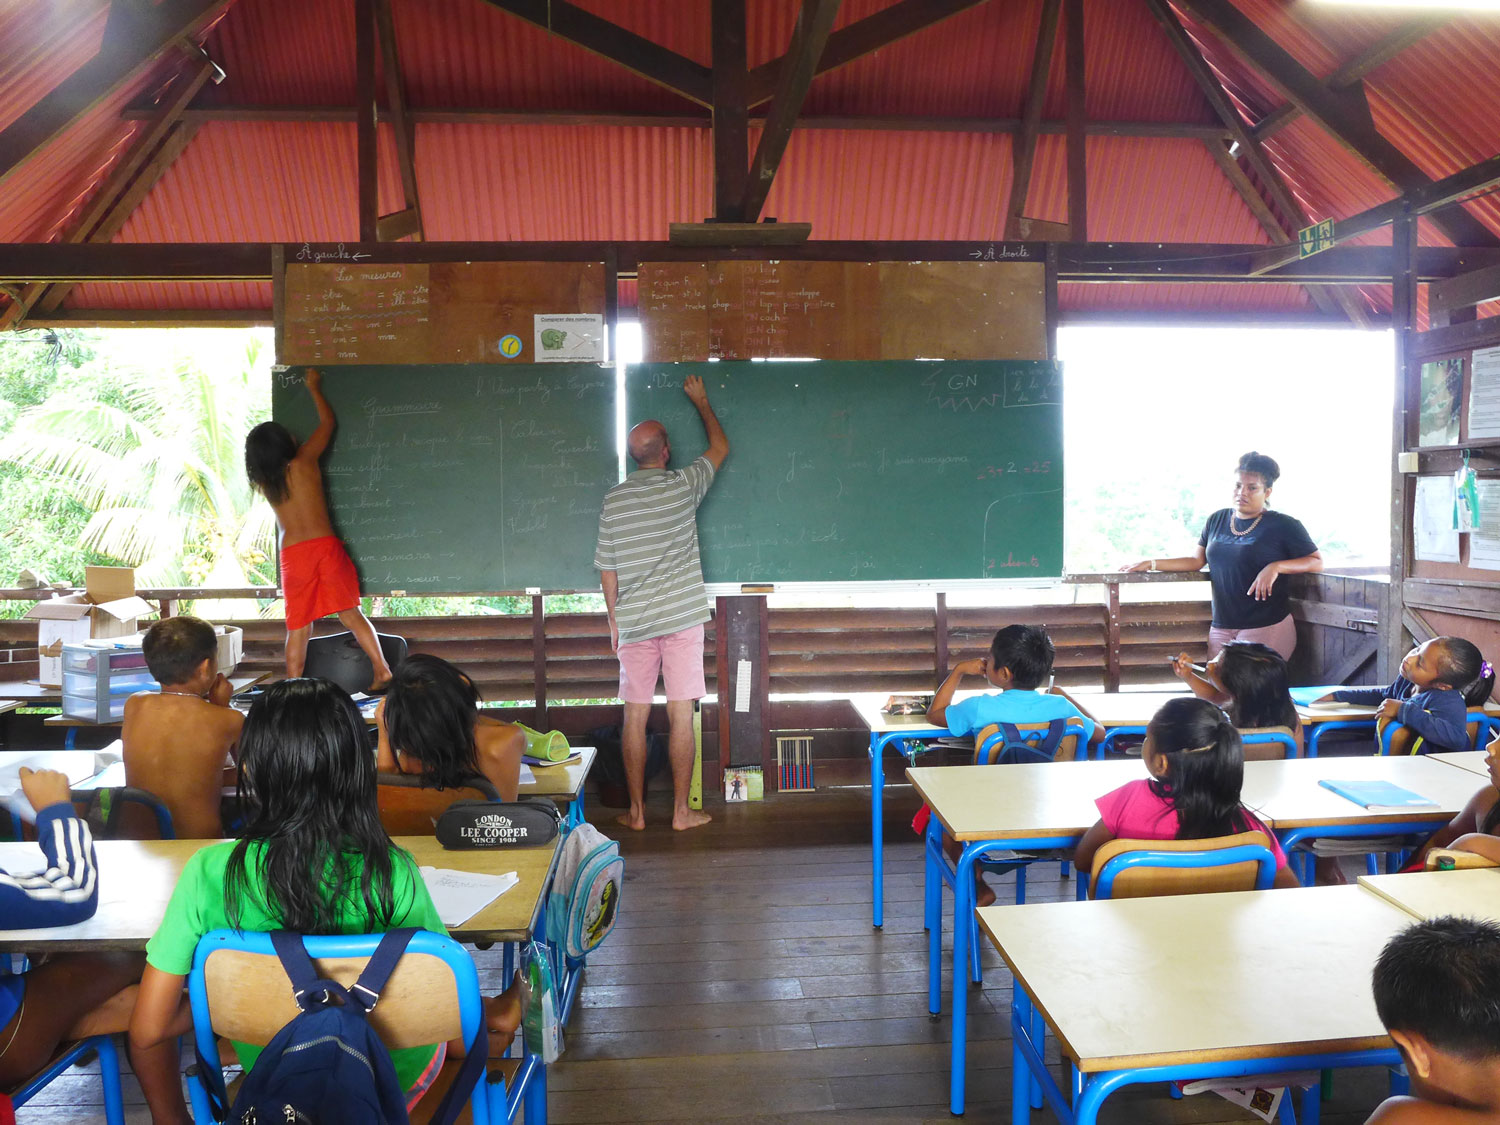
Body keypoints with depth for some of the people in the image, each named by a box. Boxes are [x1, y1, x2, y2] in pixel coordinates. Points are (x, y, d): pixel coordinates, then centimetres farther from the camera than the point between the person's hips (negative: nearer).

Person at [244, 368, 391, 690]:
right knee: (350, 613, 4)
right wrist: (314, 388, 26)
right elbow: (328, 422, 13)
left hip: (292, 555, 2)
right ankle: (381, 669, 0)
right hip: (324, 546, -2)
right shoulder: (304, 460, 1)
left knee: (298, 627, 8)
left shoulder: (263, 482, 8)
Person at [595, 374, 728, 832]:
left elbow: (607, 567, 4)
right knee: (681, 715, 3)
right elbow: (720, 447, 13)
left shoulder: (613, 500, 0)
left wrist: (614, 619, 15)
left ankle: (636, 811, 16)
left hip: (633, 623, 2)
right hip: (681, 619, -2)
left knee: (635, 716, 9)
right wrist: (700, 400, 26)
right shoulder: (683, 486, -5)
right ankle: (681, 811, 9)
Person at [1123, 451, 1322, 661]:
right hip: (1221, 627, 4)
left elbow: (1316, 562, -1)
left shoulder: (1283, 526, -1)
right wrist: (1151, 563, 11)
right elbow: (1197, 561, 18)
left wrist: (1276, 567, -16)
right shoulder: (1217, 520, 13)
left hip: (1266, 628, -4)